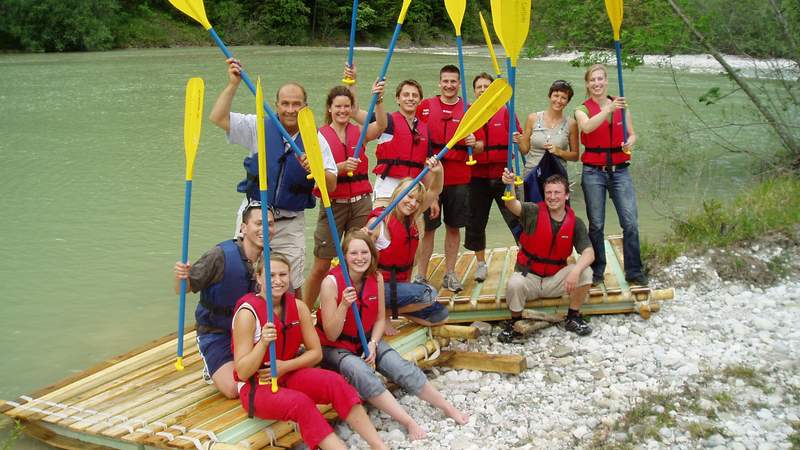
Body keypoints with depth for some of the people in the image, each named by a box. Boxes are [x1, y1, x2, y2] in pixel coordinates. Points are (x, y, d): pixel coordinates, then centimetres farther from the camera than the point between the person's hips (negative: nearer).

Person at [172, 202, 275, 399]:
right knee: (233, 388, -20)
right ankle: (212, 367, 11)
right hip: (216, 331, -5)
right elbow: (184, 289, -14)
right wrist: (180, 277, -37)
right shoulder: (221, 256, -22)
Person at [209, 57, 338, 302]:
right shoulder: (259, 128, 0)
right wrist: (233, 84, -15)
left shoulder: (316, 140, 0)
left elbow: (332, 185, -4)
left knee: (292, 288, 2)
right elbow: (218, 117, -8)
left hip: (290, 224, -1)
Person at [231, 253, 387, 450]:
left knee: (335, 382, -20)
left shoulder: (298, 307, -2)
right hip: (255, 387, -5)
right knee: (301, 403, -33)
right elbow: (242, 373, -19)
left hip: (288, 376, 5)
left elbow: (316, 352, 2)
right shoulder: (247, 313, -17)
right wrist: (263, 343, -34)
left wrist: (285, 366, -13)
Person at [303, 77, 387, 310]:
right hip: (333, 204, -2)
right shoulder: (320, 136, -2)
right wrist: (343, 166, -29)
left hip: (361, 203, 2)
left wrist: (378, 100, -31)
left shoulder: (359, 132, 5)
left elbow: (381, 126, -16)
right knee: (321, 266, 1)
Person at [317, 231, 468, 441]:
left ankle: (449, 408, -3)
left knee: (403, 368, -16)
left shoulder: (377, 278, -6)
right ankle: (409, 423, -33)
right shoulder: (331, 282, -21)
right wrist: (344, 305, -34)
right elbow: (331, 335, -19)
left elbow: (380, 319, 6)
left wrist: (373, 344, -12)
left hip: (367, 340, 5)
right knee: (362, 373, -33)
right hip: (335, 347, -4)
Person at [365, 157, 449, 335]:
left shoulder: (411, 219, 4)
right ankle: (384, 312, -9)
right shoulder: (379, 222, -16)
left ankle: (395, 308, 13)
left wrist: (438, 172, -17)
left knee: (439, 315, 4)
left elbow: (434, 192, 1)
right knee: (428, 294, -25)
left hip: (401, 282, 8)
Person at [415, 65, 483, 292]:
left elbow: (480, 146, 8)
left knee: (454, 227, 9)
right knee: (427, 227, 3)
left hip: (459, 178, 1)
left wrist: (474, 143, -14)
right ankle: (421, 275, 12)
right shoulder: (425, 106, 2)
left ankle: (450, 274, 20)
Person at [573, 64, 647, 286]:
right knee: (596, 225, 3)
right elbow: (587, 127, -22)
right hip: (594, 173, -2)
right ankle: (597, 272, 15)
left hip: (620, 170, 2)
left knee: (630, 222, -6)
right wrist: (609, 109, -35)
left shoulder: (622, 106, 9)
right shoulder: (582, 110, 1)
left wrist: (629, 143, -8)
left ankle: (634, 271, 4)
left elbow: (632, 134, 15)